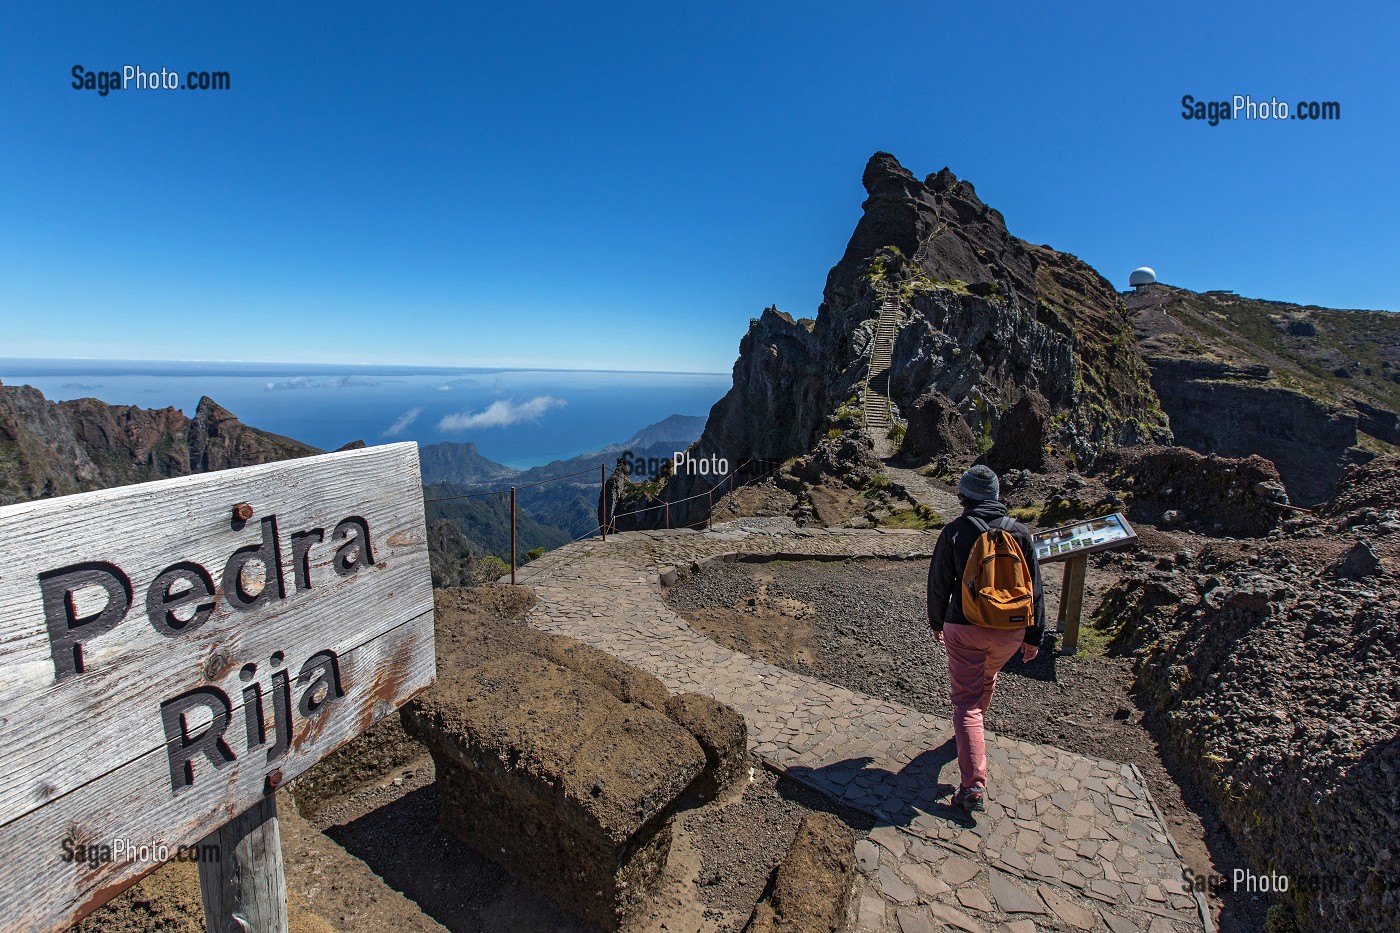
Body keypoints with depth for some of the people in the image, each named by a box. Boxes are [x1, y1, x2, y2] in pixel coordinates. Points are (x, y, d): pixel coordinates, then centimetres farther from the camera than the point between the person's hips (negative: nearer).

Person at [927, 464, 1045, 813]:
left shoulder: (954, 532, -9)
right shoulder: (1021, 533, -1)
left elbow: (939, 583, -3)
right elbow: (1035, 589, 3)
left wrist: (936, 623, 12)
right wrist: (1033, 636, 12)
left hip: (965, 629, -4)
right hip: (1010, 631, 4)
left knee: (965, 701, 3)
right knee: (987, 680, 30)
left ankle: (974, 785, -3)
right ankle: (975, 726, 54)